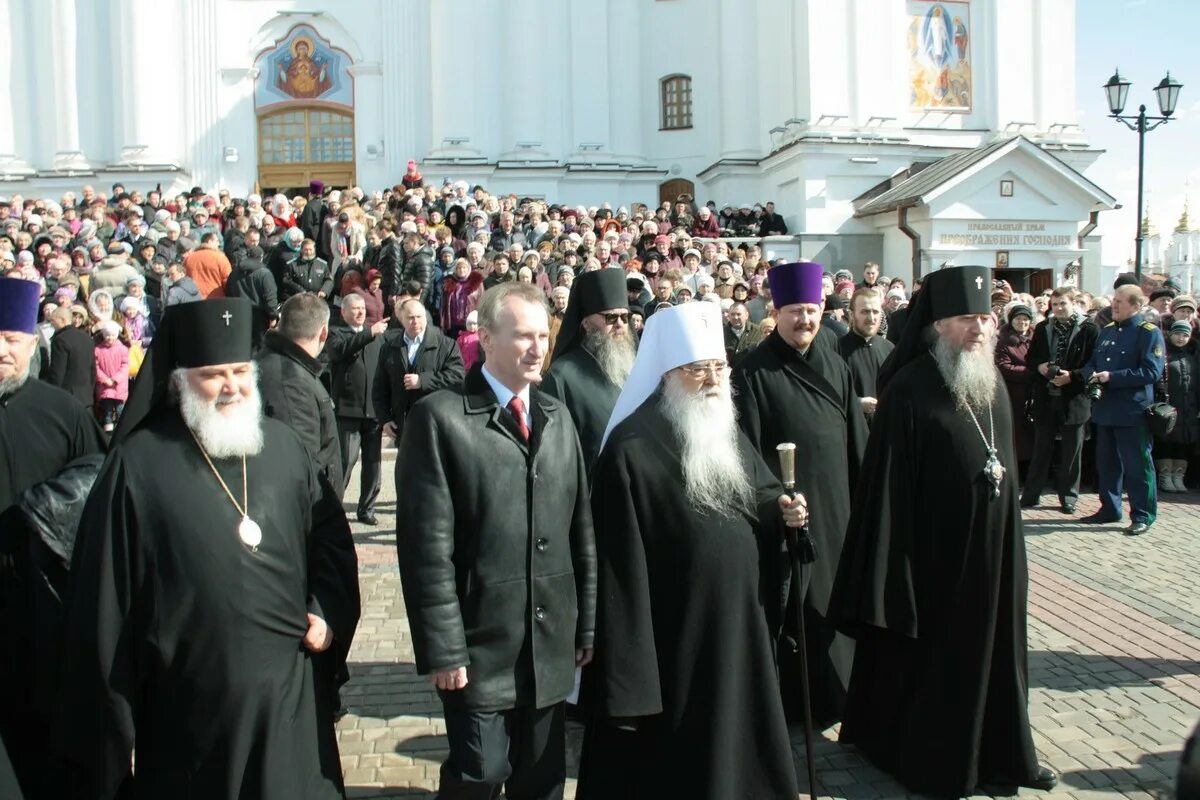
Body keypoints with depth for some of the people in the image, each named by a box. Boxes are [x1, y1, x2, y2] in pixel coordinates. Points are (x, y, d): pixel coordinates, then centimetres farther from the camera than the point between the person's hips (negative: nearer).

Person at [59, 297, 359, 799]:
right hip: (189, 705, -3)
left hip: (293, 690, 3)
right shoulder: (139, 465, -9)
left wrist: (330, 614, -3)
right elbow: (106, 599, -6)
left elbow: (332, 538, 12)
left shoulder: (284, 447, 2)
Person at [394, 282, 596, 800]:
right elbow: (427, 545, -13)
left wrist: (586, 626, 8)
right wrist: (443, 648, -15)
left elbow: (581, 528, 9)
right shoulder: (441, 416, -10)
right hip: (480, 645, -5)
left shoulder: (557, 416, 9)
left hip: (552, 646, 6)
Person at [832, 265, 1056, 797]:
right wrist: (894, 566, -19)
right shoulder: (910, 389, -17)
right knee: (932, 657, 9)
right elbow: (889, 480, -18)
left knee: (987, 649, 18)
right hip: (935, 553, -7)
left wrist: (1007, 543, 16)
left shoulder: (992, 383, 6)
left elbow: (1005, 464, 15)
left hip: (991, 551, 7)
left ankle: (996, 752, 35)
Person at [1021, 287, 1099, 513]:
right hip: (1045, 397, 3)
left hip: (1074, 398, -3)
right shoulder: (1042, 329, 7)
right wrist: (1040, 367, -9)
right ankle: (1031, 495, 16)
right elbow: (1031, 358, 12)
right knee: (1041, 448, 9)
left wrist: (1072, 376, -17)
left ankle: (1068, 497, 18)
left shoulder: (1089, 330, -5)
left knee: (1071, 450, 7)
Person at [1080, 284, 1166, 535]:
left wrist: (1112, 377, -20)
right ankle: (1110, 509, 26)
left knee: (1137, 465, 0)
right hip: (1105, 409, 7)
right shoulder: (1107, 331, 13)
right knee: (1106, 462, 14)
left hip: (1133, 411, -7)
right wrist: (1092, 376, -6)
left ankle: (1143, 516, 10)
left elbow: (1151, 372, -17)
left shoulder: (1149, 332, -9)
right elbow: (1091, 363, 17)